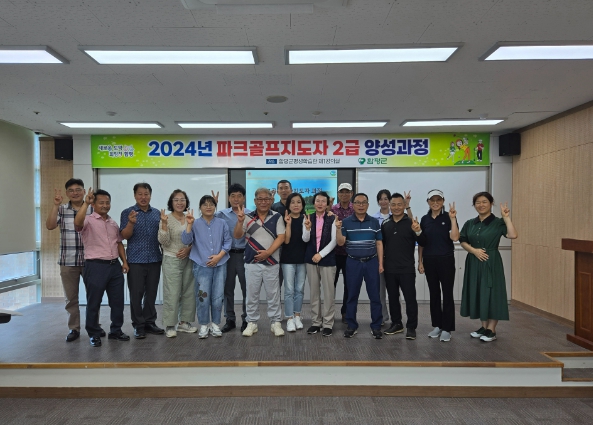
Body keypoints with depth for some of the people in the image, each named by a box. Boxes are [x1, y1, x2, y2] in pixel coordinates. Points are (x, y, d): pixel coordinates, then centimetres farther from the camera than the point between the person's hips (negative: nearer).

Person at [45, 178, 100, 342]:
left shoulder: (93, 210, 1)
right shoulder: (61, 210, 3)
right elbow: (50, 226, -13)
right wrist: (56, 204, -16)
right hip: (68, 261, 1)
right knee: (71, 298, 10)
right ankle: (73, 328, 23)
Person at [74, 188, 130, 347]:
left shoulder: (113, 223, 14)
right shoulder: (88, 220, -6)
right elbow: (77, 223, -30)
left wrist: (124, 261, 11)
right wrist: (85, 203, -29)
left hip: (115, 265, 6)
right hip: (96, 266, -6)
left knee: (117, 301, 12)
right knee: (94, 302, 5)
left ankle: (116, 331, 26)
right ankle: (94, 334, 19)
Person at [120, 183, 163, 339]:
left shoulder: (157, 213, 8)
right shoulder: (127, 212, -2)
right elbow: (124, 236, -9)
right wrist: (131, 223, -27)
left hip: (155, 259, 3)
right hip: (136, 260, -3)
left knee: (151, 293, 9)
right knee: (136, 294, 2)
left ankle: (150, 322, 20)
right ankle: (138, 326, 12)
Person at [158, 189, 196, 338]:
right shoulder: (167, 219, -7)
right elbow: (164, 242, -14)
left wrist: (189, 248, -7)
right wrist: (164, 223, -25)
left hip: (188, 259, 5)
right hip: (172, 260, -5)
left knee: (189, 292, 10)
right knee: (172, 293, -4)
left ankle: (184, 322, 24)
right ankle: (170, 326, 9)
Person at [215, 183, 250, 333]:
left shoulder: (250, 214, 0)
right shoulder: (222, 214, 6)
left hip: (245, 254, -2)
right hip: (227, 255, 2)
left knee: (246, 288, 6)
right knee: (228, 288, 10)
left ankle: (246, 319, 21)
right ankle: (230, 319, 23)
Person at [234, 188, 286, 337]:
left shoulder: (277, 217, 1)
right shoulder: (248, 217, 3)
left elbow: (281, 237, -5)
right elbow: (237, 236, -2)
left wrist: (268, 252, -15)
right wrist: (240, 221, -20)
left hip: (271, 262, -1)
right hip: (252, 262, 1)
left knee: (273, 294, 7)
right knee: (252, 294, 9)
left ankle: (276, 322, 18)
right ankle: (252, 323, 21)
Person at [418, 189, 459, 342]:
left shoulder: (448, 217, -3)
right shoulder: (424, 219, 7)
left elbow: (455, 237, -16)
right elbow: (421, 243, 9)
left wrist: (453, 218, -20)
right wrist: (420, 261, 5)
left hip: (446, 260, -3)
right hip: (429, 261, 4)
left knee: (447, 294, 0)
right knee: (434, 294, 11)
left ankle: (446, 328, 8)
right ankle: (437, 325, 22)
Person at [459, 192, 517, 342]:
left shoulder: (498, 222, -5)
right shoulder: (470, 223, 8)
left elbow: (513, 235, -20)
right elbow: (463, 241, 6)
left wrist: (506, 217, -22)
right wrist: (473, 250, -11)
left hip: (491, 263, -5)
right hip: (474, 263, 5)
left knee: (491, 294, -2)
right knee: (478, 294, 11)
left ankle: (491, 330, 10)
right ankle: (484, 327, 24)